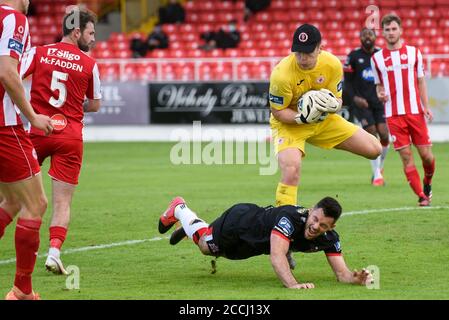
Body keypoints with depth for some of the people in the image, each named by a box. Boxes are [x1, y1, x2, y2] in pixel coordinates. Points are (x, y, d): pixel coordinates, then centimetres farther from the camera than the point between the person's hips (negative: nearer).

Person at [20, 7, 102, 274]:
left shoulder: (38, 53, 2)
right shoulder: (89, 64, 2)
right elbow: (95, 105, 14)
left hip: (37, 132, 1)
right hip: (70, 137, -1)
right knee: (62, 202, 1)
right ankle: (54, 251, -13)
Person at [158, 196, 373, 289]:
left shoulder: (328, 238, -29)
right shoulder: (290, 218, -46)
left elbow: (341, 273, -29)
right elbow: (277, 255, -58)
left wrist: (356, 278, -51)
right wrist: (292, 284, -73)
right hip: (239, 219, -6)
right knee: (205, 245, 24)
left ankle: (190, 227, 61)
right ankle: (178, 209, 48)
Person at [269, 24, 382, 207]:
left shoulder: (332, 64, -16)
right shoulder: (281, 74, -29)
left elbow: (337, 100, -4)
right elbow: (277, 112, -17)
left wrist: (332, 104, -28)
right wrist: (303, 118, -34)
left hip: (324, 120, 5)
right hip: (289, 123, -5)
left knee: (374, 149, 2)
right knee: (291, 171, -31)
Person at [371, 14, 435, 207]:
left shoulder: (414, 52, 6)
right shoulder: (376, 58, 7)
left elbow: (421, 81, 10)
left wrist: (426, 107, 0)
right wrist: (380, 94, -7)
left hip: (415, 112, 0)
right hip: (393, 115, 0)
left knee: (426, 154, 0)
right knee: (406, 157, -5)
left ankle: (427, 183, 28)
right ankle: (421, 196, 2)